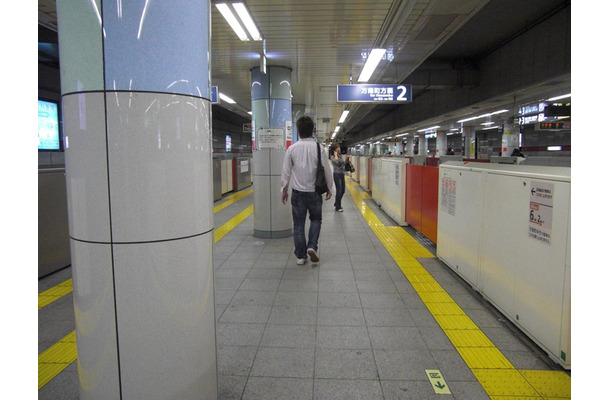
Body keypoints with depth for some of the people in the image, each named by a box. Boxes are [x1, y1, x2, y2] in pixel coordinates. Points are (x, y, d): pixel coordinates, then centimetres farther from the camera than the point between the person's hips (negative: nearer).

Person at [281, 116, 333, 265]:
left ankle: (300, 256, 14)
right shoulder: (318, 147, -8)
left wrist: (284, 189, 13)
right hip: (314, 191, -1)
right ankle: (312, 246, 1)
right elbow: (327, 170, -4)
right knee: (316, 220, 19)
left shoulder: (292, 149, -4)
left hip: (298, 192, 1)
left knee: (298, 224, 9)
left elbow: (286, 171, 1)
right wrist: (329, 188, 9)